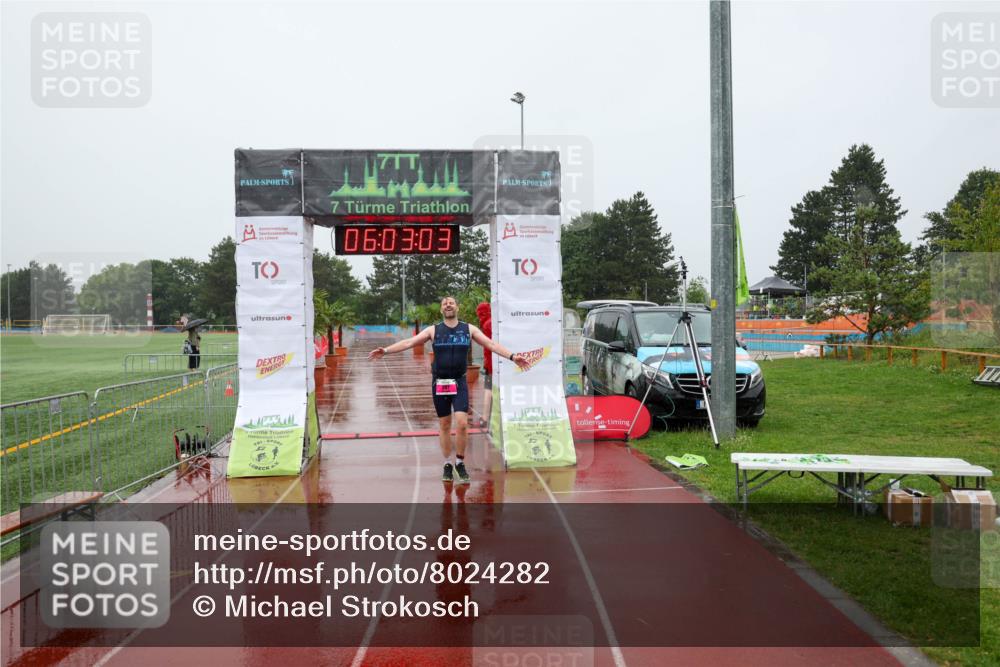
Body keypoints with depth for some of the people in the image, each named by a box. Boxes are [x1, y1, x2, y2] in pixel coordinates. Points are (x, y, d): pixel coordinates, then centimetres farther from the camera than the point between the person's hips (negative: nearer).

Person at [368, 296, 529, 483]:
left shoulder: (469, 329, 4)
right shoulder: (434, 330, 3)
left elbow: (491, 344, 2)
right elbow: (409, 343, -1)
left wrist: (512, 356, -9)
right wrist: (385, 350, -11)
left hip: (459, 383, 0)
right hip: (439, 383, 1)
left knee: (462, 423, -13)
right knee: (444, 425, 7)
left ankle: (460, 462, 6)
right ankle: (447, 464, 20)